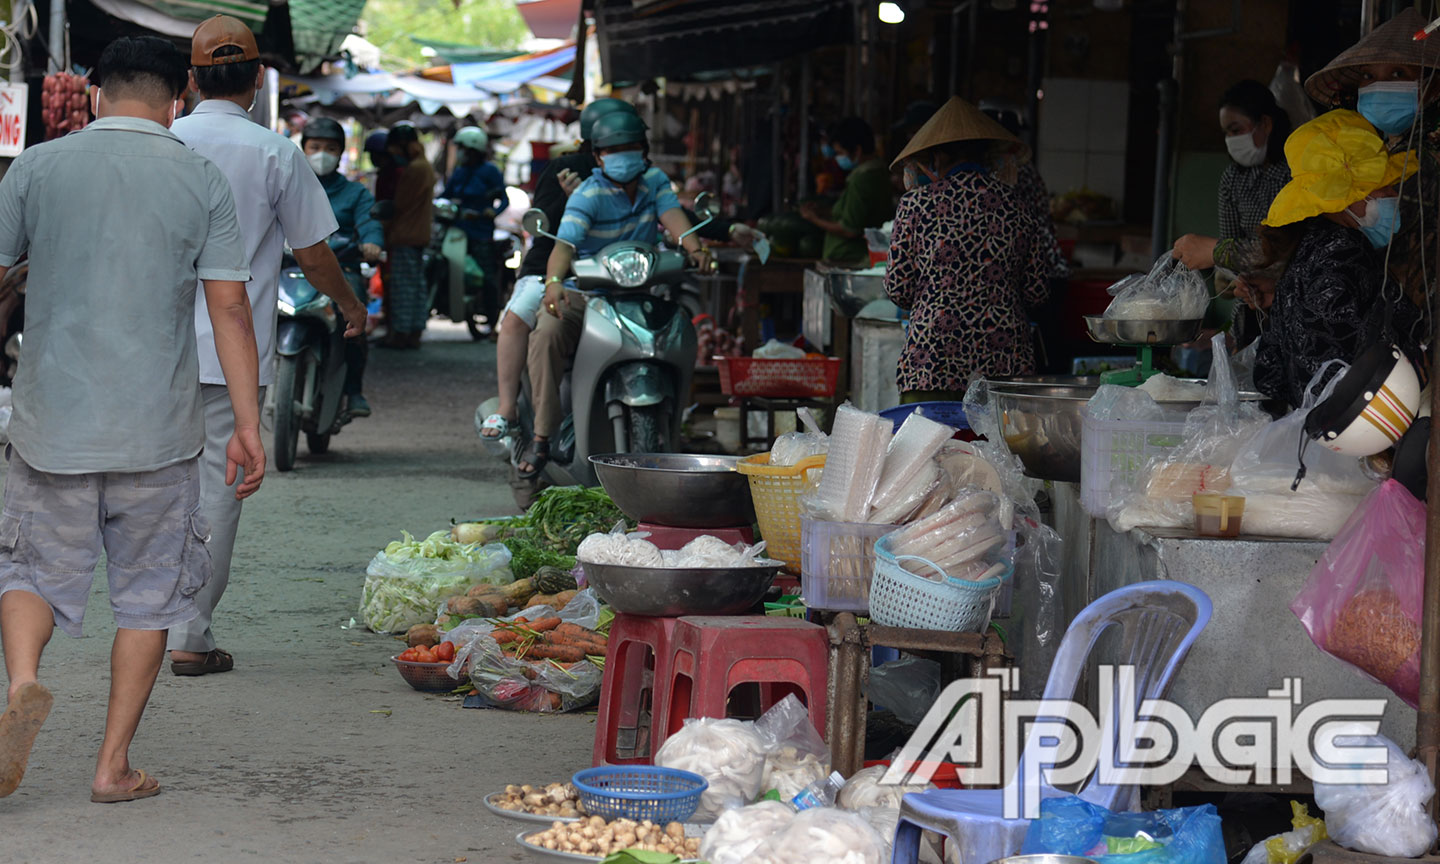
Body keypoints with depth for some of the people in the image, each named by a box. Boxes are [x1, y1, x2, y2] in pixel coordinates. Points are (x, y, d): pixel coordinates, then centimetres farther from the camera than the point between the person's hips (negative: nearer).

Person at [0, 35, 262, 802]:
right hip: (157, 433, 0)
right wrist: (248, 426, -2)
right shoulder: (201, 180, 0)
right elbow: (229, 308, -4)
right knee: (149, 593, 11)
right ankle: (114, 763, 11)